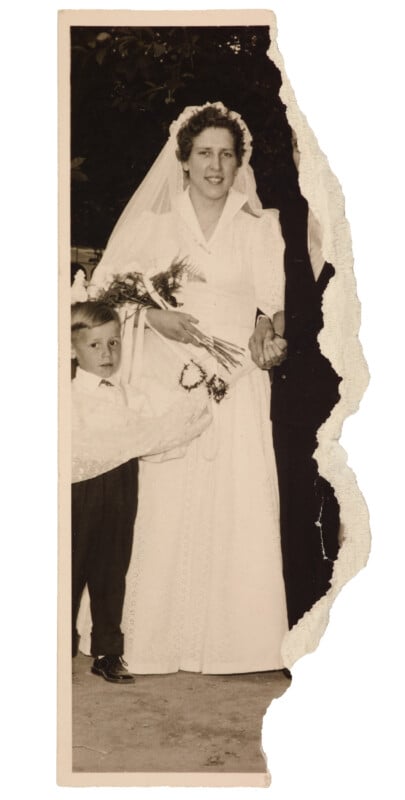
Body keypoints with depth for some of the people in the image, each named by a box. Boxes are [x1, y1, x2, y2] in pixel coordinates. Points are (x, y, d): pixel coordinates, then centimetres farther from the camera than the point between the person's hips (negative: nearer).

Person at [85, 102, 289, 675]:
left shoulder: (260, 228, 10)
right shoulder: (153, 225, 10)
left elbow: (275, 304, 4)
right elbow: (105, 291, 7)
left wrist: (270, 333, -18)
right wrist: (154, 317, -9)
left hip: (238, 386, 0)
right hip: (169, 383, 0)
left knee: (240, 506, -5)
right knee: (167, 506, -3)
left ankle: (236, 638, 4)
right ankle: (165, 637, 7)